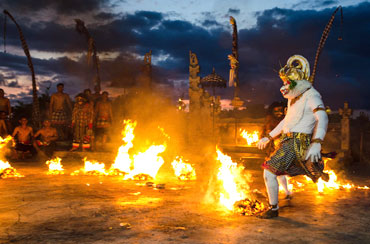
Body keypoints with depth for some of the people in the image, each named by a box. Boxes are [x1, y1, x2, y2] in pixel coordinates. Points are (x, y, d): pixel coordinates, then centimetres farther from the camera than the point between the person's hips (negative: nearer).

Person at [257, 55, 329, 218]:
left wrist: (316, 144, -42)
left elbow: (322, 119, -27)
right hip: (288, 141, 10)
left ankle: (273, 209, -1)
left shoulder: (311, 95, -12)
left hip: (297, 143, -9)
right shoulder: (294, 97, 16)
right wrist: (268, 137, 23)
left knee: (269, 172, -13)